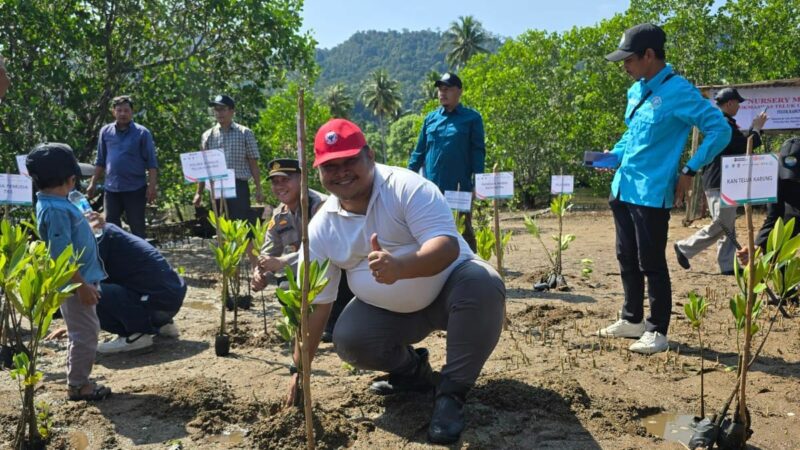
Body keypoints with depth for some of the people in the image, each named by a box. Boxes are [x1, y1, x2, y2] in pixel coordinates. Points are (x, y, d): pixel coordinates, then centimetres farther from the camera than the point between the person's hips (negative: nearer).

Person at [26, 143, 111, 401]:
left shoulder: (56, 203, 8)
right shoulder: (55, 210, -23)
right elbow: (61, 256, -25)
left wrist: (87, 222, 28)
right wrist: (82, 286, -23)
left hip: (81, 279, 10)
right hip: (75, 283, -10)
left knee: (83, 332, 20)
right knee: (85, 333, 0)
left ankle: (78, 379, 31)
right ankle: (78, 385, 12)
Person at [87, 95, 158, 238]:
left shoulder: (142, 133, -4)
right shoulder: (105, 132, 7)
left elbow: (151, 163, -5)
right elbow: (100, 161, 15)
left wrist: (152, 186, -12)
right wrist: (93, 183, 12)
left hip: (135, 188, -4)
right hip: (111, 188, 4)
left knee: (137, 227, 4)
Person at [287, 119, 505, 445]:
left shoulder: (407, 188, -23)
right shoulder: (321, 228, -10)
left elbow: (448, 245, -36)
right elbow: (314, 302, -6)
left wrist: (401, 267, -56)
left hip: (448, 287, -4)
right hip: (389, 311, 4)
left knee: (483, 285, -35)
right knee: (347, 340, -20)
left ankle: (452, 392, -17)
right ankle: (413, 370, 13)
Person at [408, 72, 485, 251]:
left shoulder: (472, 118, 2)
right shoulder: (430, 118, 13)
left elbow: (478, 151, -2)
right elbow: (419, 151, 14)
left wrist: (478, 181, -10)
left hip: (460, 187, -4)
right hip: (431, 187, 4)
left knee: (464, 230, 4)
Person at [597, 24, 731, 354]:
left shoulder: (678, 91, -13)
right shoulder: (636, 91, 11)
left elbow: (720, 130, -14)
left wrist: (689, 171, -16)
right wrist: (614, 155, 8)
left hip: (651, 194, -8)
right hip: (622, 189, 8)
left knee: (651, 265, 0)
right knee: (627, 260, 16)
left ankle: (657, 331, 13)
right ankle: (632, 320, 30)